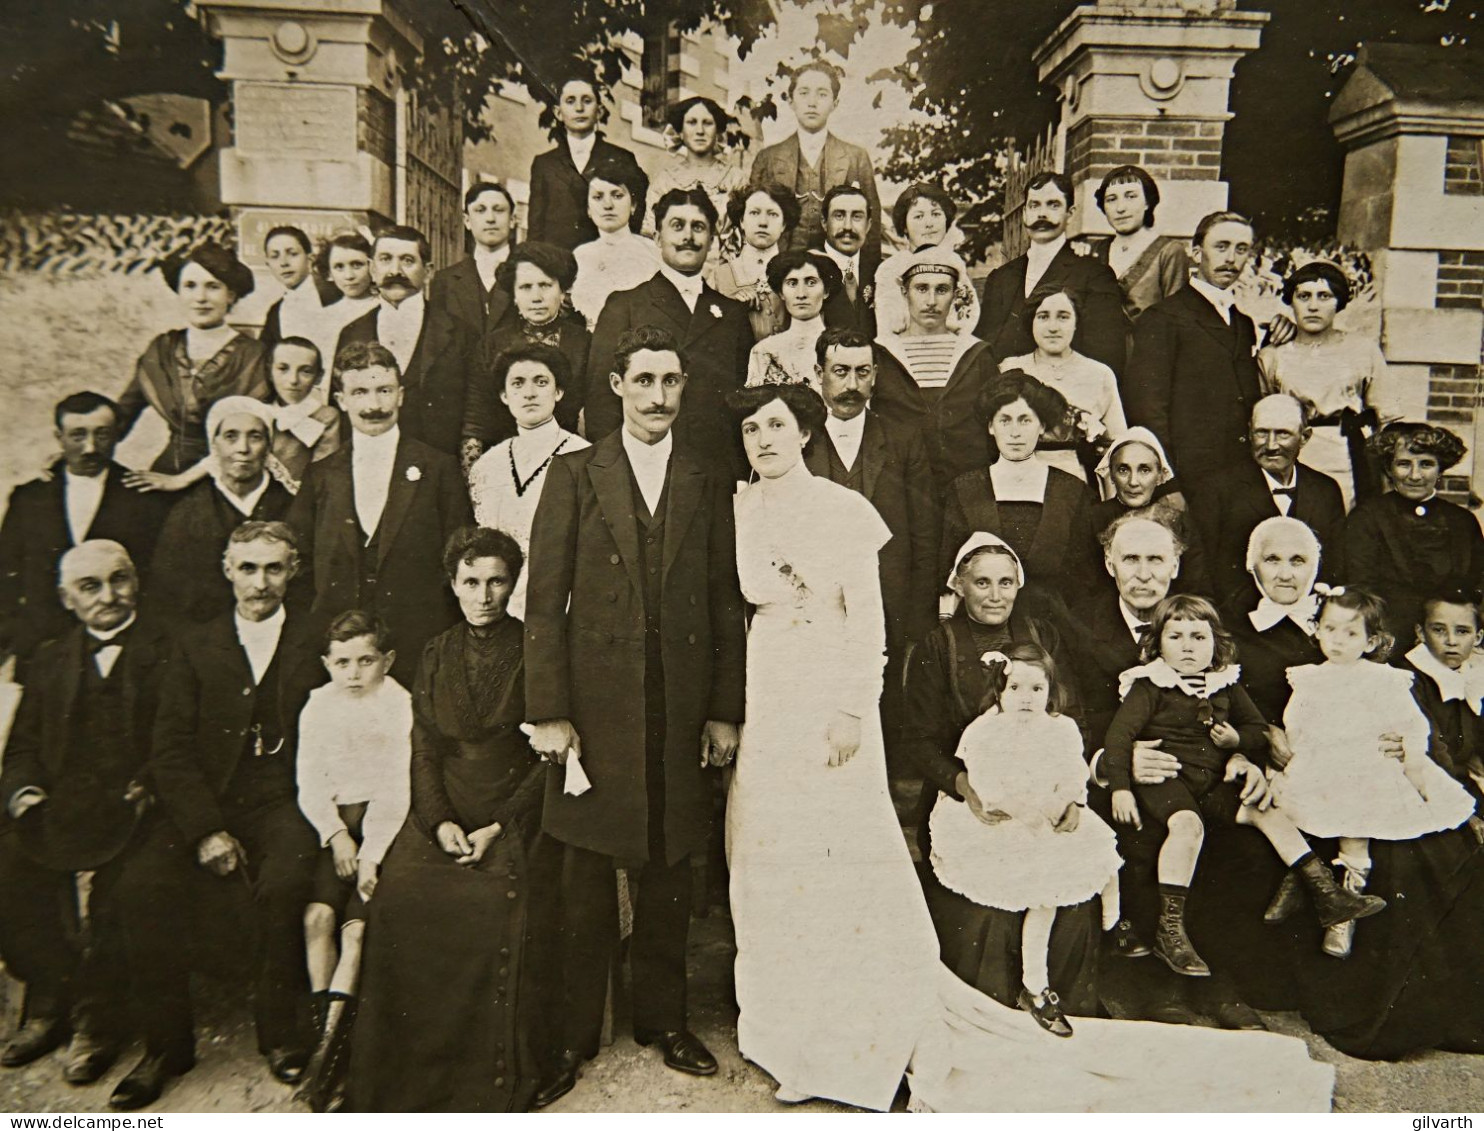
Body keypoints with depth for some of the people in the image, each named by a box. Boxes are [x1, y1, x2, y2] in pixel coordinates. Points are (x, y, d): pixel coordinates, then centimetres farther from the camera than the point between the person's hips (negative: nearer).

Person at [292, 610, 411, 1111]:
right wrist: (336, 834, -10)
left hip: (385, 823, -3)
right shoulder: (318, 706, 9)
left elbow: (399, 789, -8)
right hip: (334, 823, 3)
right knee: (317, 914, -19)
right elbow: (309, 784, 4)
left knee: (358, 923, -20)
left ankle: (330, 1038, -13)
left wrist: (371, 853, -16)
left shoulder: (402, 705, -3)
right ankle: (325, 1028, -8)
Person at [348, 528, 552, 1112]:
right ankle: (409, 1068, -8)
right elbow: (424, 750, 10)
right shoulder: (436, 654, 14)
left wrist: (498, 827, -11)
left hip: (516, 816, -3)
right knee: (401, 892, -22)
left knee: (502, 896, -28)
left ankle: (498, 1074, -13)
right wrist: (441, 821, -7)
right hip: (444, 814, 3)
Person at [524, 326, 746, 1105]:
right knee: (585, 875, 6)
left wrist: (724, 710, 4)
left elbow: (725, 607, 9)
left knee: (668, 872, 12)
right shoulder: (574, 476, 3)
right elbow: (544, 601, -3)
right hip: (594, 702, -2)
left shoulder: (707, 488, 10)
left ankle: (663, 1017, 30)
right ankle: (573, 1035, 22)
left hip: (678, 709, 2)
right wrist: (548, 711, -9)